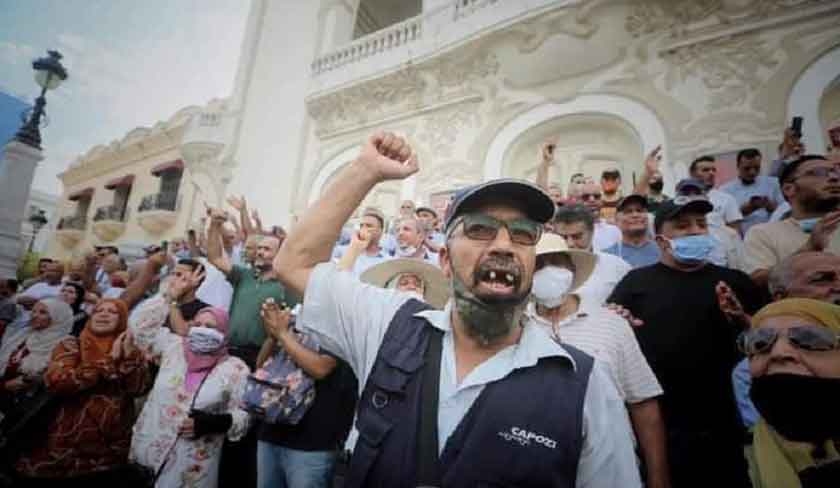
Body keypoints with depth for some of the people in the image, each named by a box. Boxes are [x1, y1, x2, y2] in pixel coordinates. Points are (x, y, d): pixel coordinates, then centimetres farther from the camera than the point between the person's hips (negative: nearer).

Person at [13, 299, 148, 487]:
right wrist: (109, 360, -16)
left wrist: (128, 354, -20)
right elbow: (55, 381, -16)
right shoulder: (71, 345, 2)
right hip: (63, 445, 0)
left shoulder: (131, 351, 4)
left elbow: (137, 387, -10)